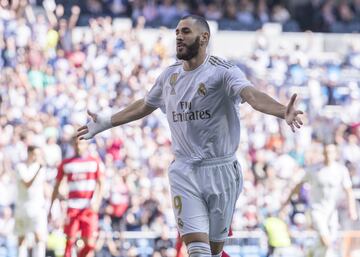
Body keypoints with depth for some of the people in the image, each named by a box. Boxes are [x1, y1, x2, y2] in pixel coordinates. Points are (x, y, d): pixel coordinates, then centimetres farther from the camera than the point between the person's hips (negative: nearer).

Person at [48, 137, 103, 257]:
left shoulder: (94, 162, 7)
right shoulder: (66, 164, 8)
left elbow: (100, 184, 3)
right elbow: (57, 186, 13)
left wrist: (96, 201, -13)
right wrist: (51, 207, 10)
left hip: (89, 208, 0)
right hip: (73, 208, 0)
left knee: (89, 244, -6)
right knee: (70, 241, -6)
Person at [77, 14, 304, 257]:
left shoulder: (223, 71, -10)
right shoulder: (170, 75, 8)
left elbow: (252, 95, -29)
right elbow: (144, 106, 27)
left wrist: (282, 111, -50)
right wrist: (107, 122, 38)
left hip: (220, 171, -3)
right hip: (184, 172, 3)